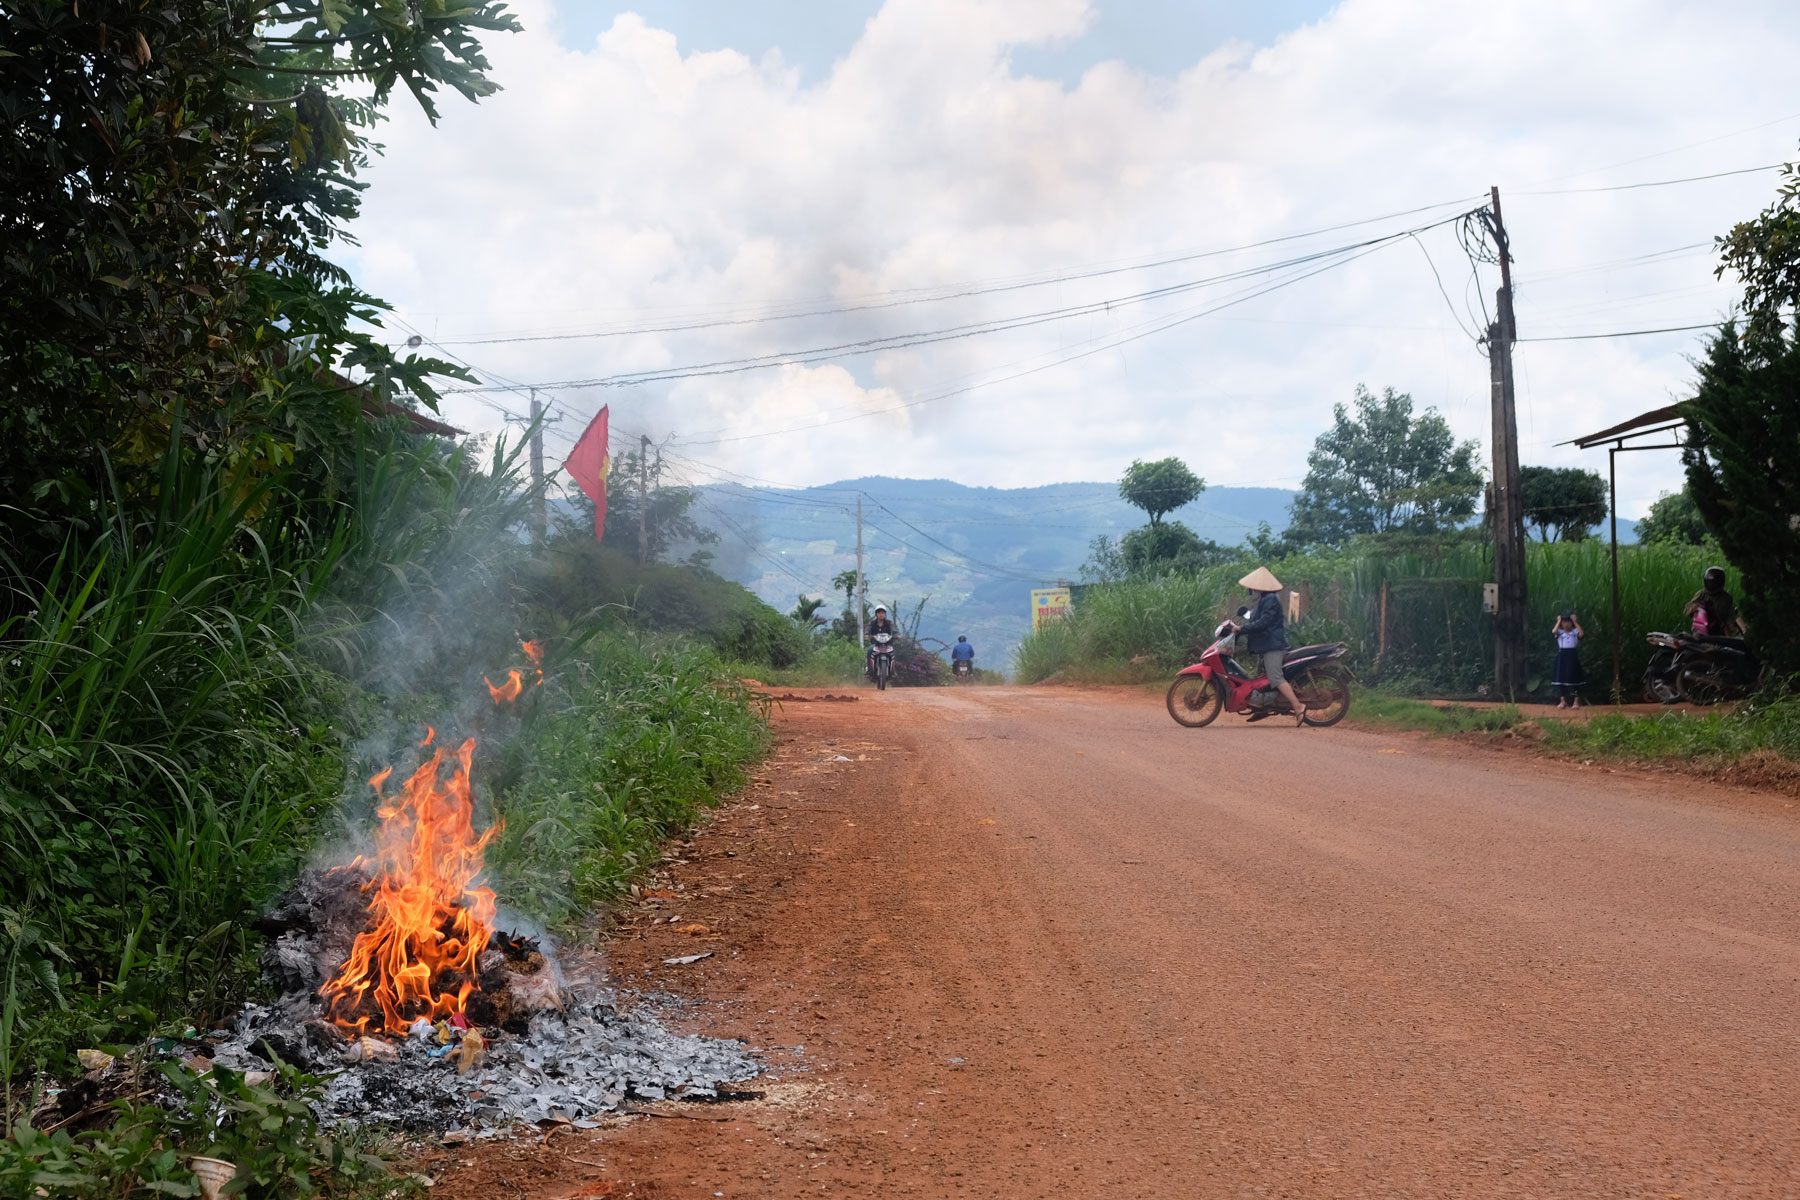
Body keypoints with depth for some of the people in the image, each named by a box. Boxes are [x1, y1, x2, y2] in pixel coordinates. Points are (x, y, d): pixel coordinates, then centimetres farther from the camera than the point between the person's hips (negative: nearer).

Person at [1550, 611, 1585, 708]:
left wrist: (1575, 622, -12)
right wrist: (1558, 621, -5)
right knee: (1561, 678, 1)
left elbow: (1581, 634, -17)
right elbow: (1554, 631, -15)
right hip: (1562, 656, 2)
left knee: (1574, 678, -2)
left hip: (1573, 656, -2)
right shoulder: (1560, 632, 7)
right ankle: (1563, 701, 8)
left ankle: (1576, 701, 2)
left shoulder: (1575, 632, 4)